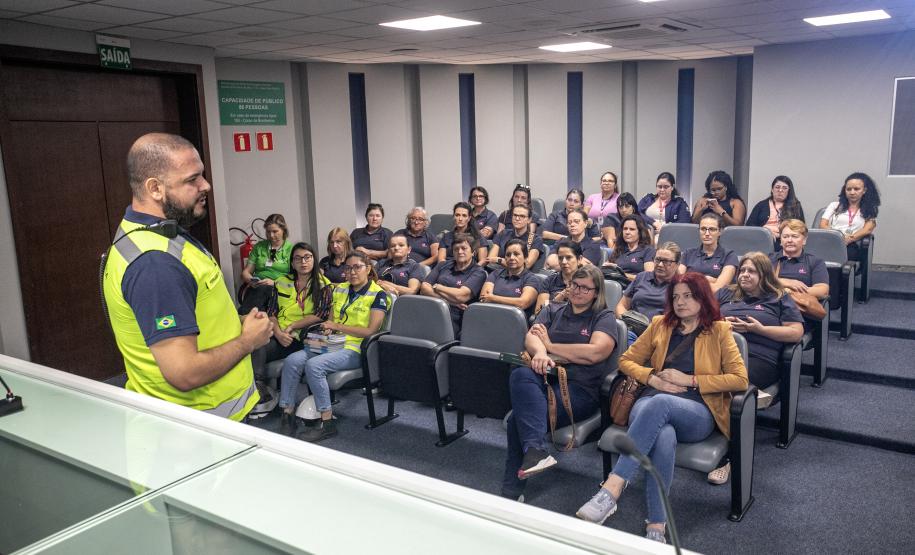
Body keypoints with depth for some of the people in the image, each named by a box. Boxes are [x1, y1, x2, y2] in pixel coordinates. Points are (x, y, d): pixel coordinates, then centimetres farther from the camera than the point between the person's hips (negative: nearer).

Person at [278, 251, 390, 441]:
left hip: (355, 349, -6)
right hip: (332, 344, 6)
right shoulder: (339, 289, 17)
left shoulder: (378, 294, -3)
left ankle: (327, 422, -21)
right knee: (292, 360, -19)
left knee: (314, 365, -30)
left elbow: (371, 331, -12)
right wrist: (327, 328, -1)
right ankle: (287, 414, -14)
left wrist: (337, 326, -9)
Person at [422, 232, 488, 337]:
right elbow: (424, 288, 9)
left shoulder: (478, 272, 5)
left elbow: (460, 296, -10)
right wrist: (449, 300, -4)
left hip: (453, 320, -4)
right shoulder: (443, 265, 21)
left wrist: (436, 287, 5)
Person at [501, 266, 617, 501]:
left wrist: (550, 345, 0)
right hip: (546, 378, 4)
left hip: (580, 387, -3)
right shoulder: (552, 311, 23)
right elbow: (531, 337, 5)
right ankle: (536, 451, -39)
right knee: (521, 374, -33)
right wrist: (540, 352, -20)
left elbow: (595, 352, -8)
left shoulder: (604, 317, 11)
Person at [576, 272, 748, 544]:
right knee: (664, 436, -38)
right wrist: (653, 378, -1)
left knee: (659, 403, -40)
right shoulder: (660, 324, 19)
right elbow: (626, 360, 20)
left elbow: (740, 379, 2)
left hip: (698, 413, -2)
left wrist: (689, 380, -7)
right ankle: (656, 527, -37)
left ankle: (613, 488, -47)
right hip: (652, 404, 2)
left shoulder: (719, 330, 10)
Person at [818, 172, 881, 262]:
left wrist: (848, 239, -18)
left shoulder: (870, 210, 21)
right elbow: (822, 225, 10)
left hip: (851, 247, 0)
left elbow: (867, 230, 2)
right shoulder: (834, 205, 25)